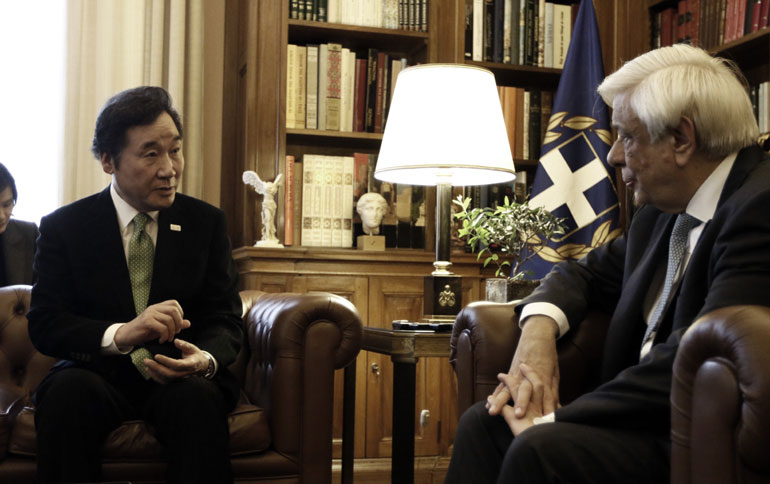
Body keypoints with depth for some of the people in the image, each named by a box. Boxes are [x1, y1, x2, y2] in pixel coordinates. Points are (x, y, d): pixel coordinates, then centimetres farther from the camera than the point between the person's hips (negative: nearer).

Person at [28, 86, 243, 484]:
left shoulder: (206, 222, 6)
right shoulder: (63, 227, 3)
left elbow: (225, 321, 2)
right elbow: (44, 324, -7)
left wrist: (206, 359, -24)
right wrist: (119, 334, -27)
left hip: (181, 378, 0)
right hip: (98, 376, 0)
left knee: (196, 395, -33)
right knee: (67, 390, -33)